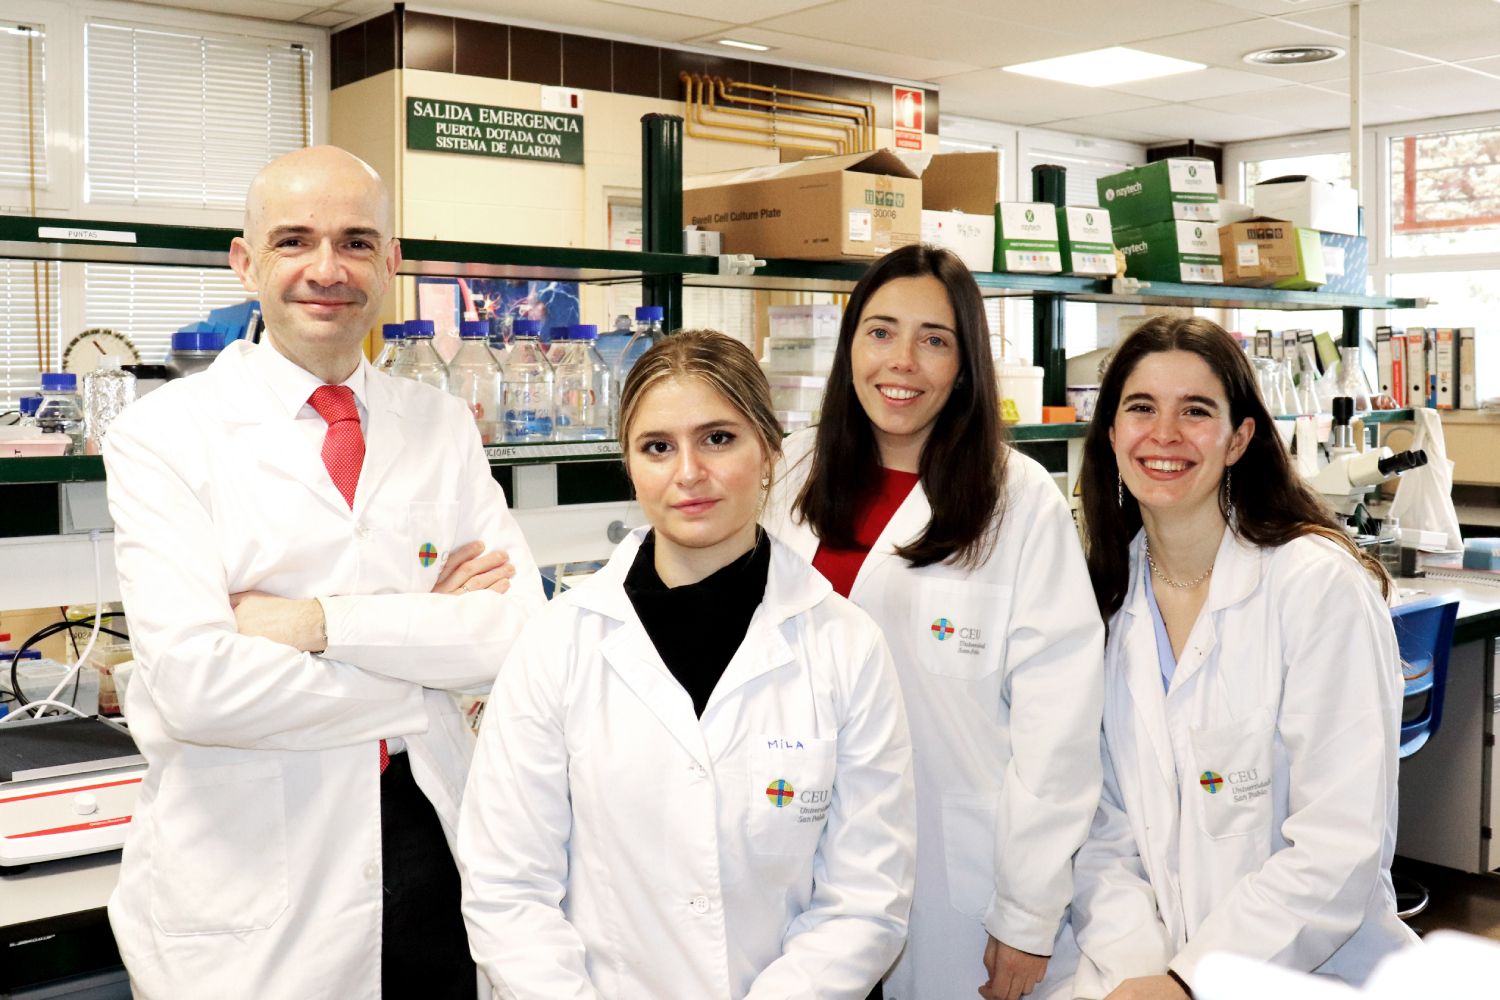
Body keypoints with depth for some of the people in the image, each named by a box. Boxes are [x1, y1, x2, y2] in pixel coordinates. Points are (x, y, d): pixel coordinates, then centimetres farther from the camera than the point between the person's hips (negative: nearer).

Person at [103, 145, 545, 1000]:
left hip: (428, 834, 3)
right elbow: (197, 682, -19)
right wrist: (424, 661, -12)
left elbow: (522, 628, -7)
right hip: (248, 879, -3)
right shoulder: (165, 435, -7)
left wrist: (320, 621, -16)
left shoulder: (442, 428, 4)